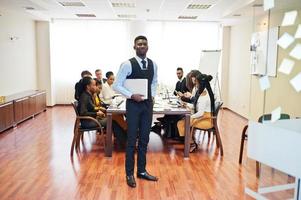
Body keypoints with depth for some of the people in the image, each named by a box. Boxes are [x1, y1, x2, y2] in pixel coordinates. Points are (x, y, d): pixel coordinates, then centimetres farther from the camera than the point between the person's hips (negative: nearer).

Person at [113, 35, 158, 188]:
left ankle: (142, 171, 26)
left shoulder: (153, 64, 5)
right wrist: (132, 95, -19)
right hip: (133, 104, -5)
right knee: (132, 140, 2)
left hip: (148, 104, 5)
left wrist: (153, 95, 6)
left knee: (144, 139, 12)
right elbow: (117, 85, -9)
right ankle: (129, 174, 16)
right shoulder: (128, 64, -11)